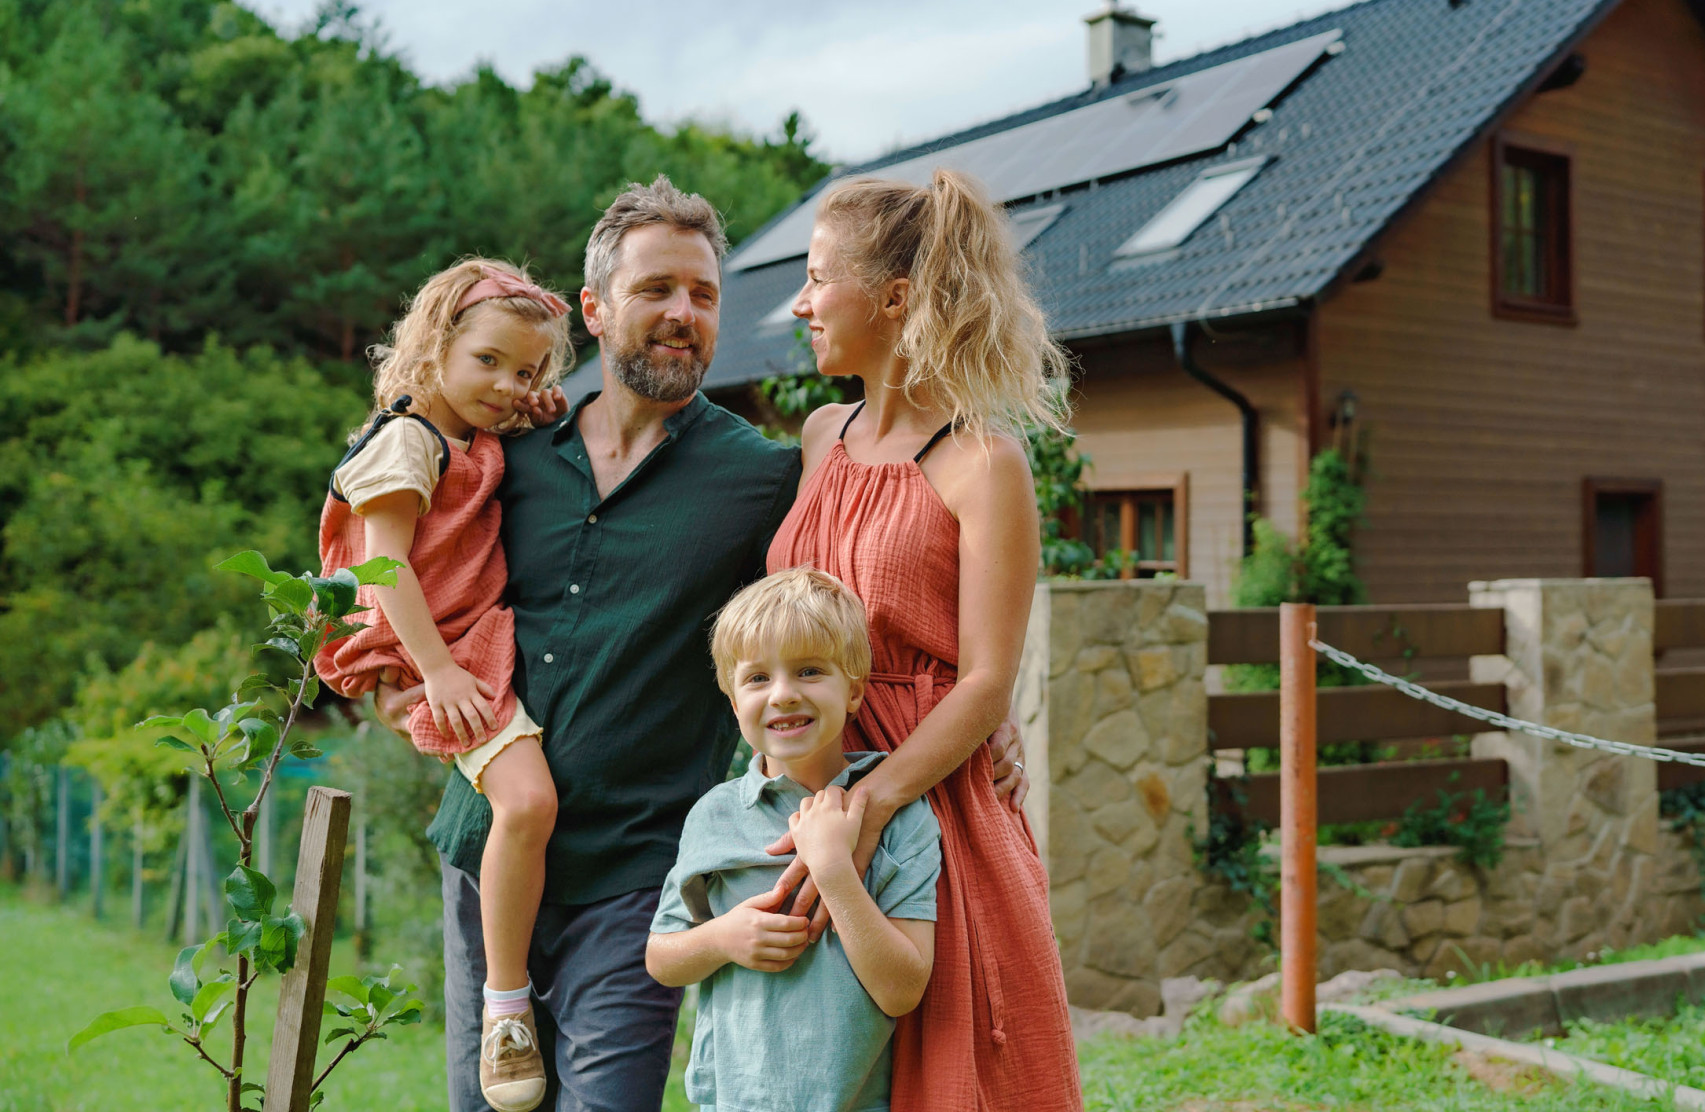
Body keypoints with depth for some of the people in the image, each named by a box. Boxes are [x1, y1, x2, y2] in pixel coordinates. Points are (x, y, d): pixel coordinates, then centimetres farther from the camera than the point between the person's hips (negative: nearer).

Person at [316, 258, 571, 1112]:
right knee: (527, 799, -24)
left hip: (501, 637, 10)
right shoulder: (408, 441, -9)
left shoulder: (491, 447, 16)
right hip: (452, 654, -9)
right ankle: (505, 1000, -14)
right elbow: (387, 564, -15)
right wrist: (437, 671, -21)